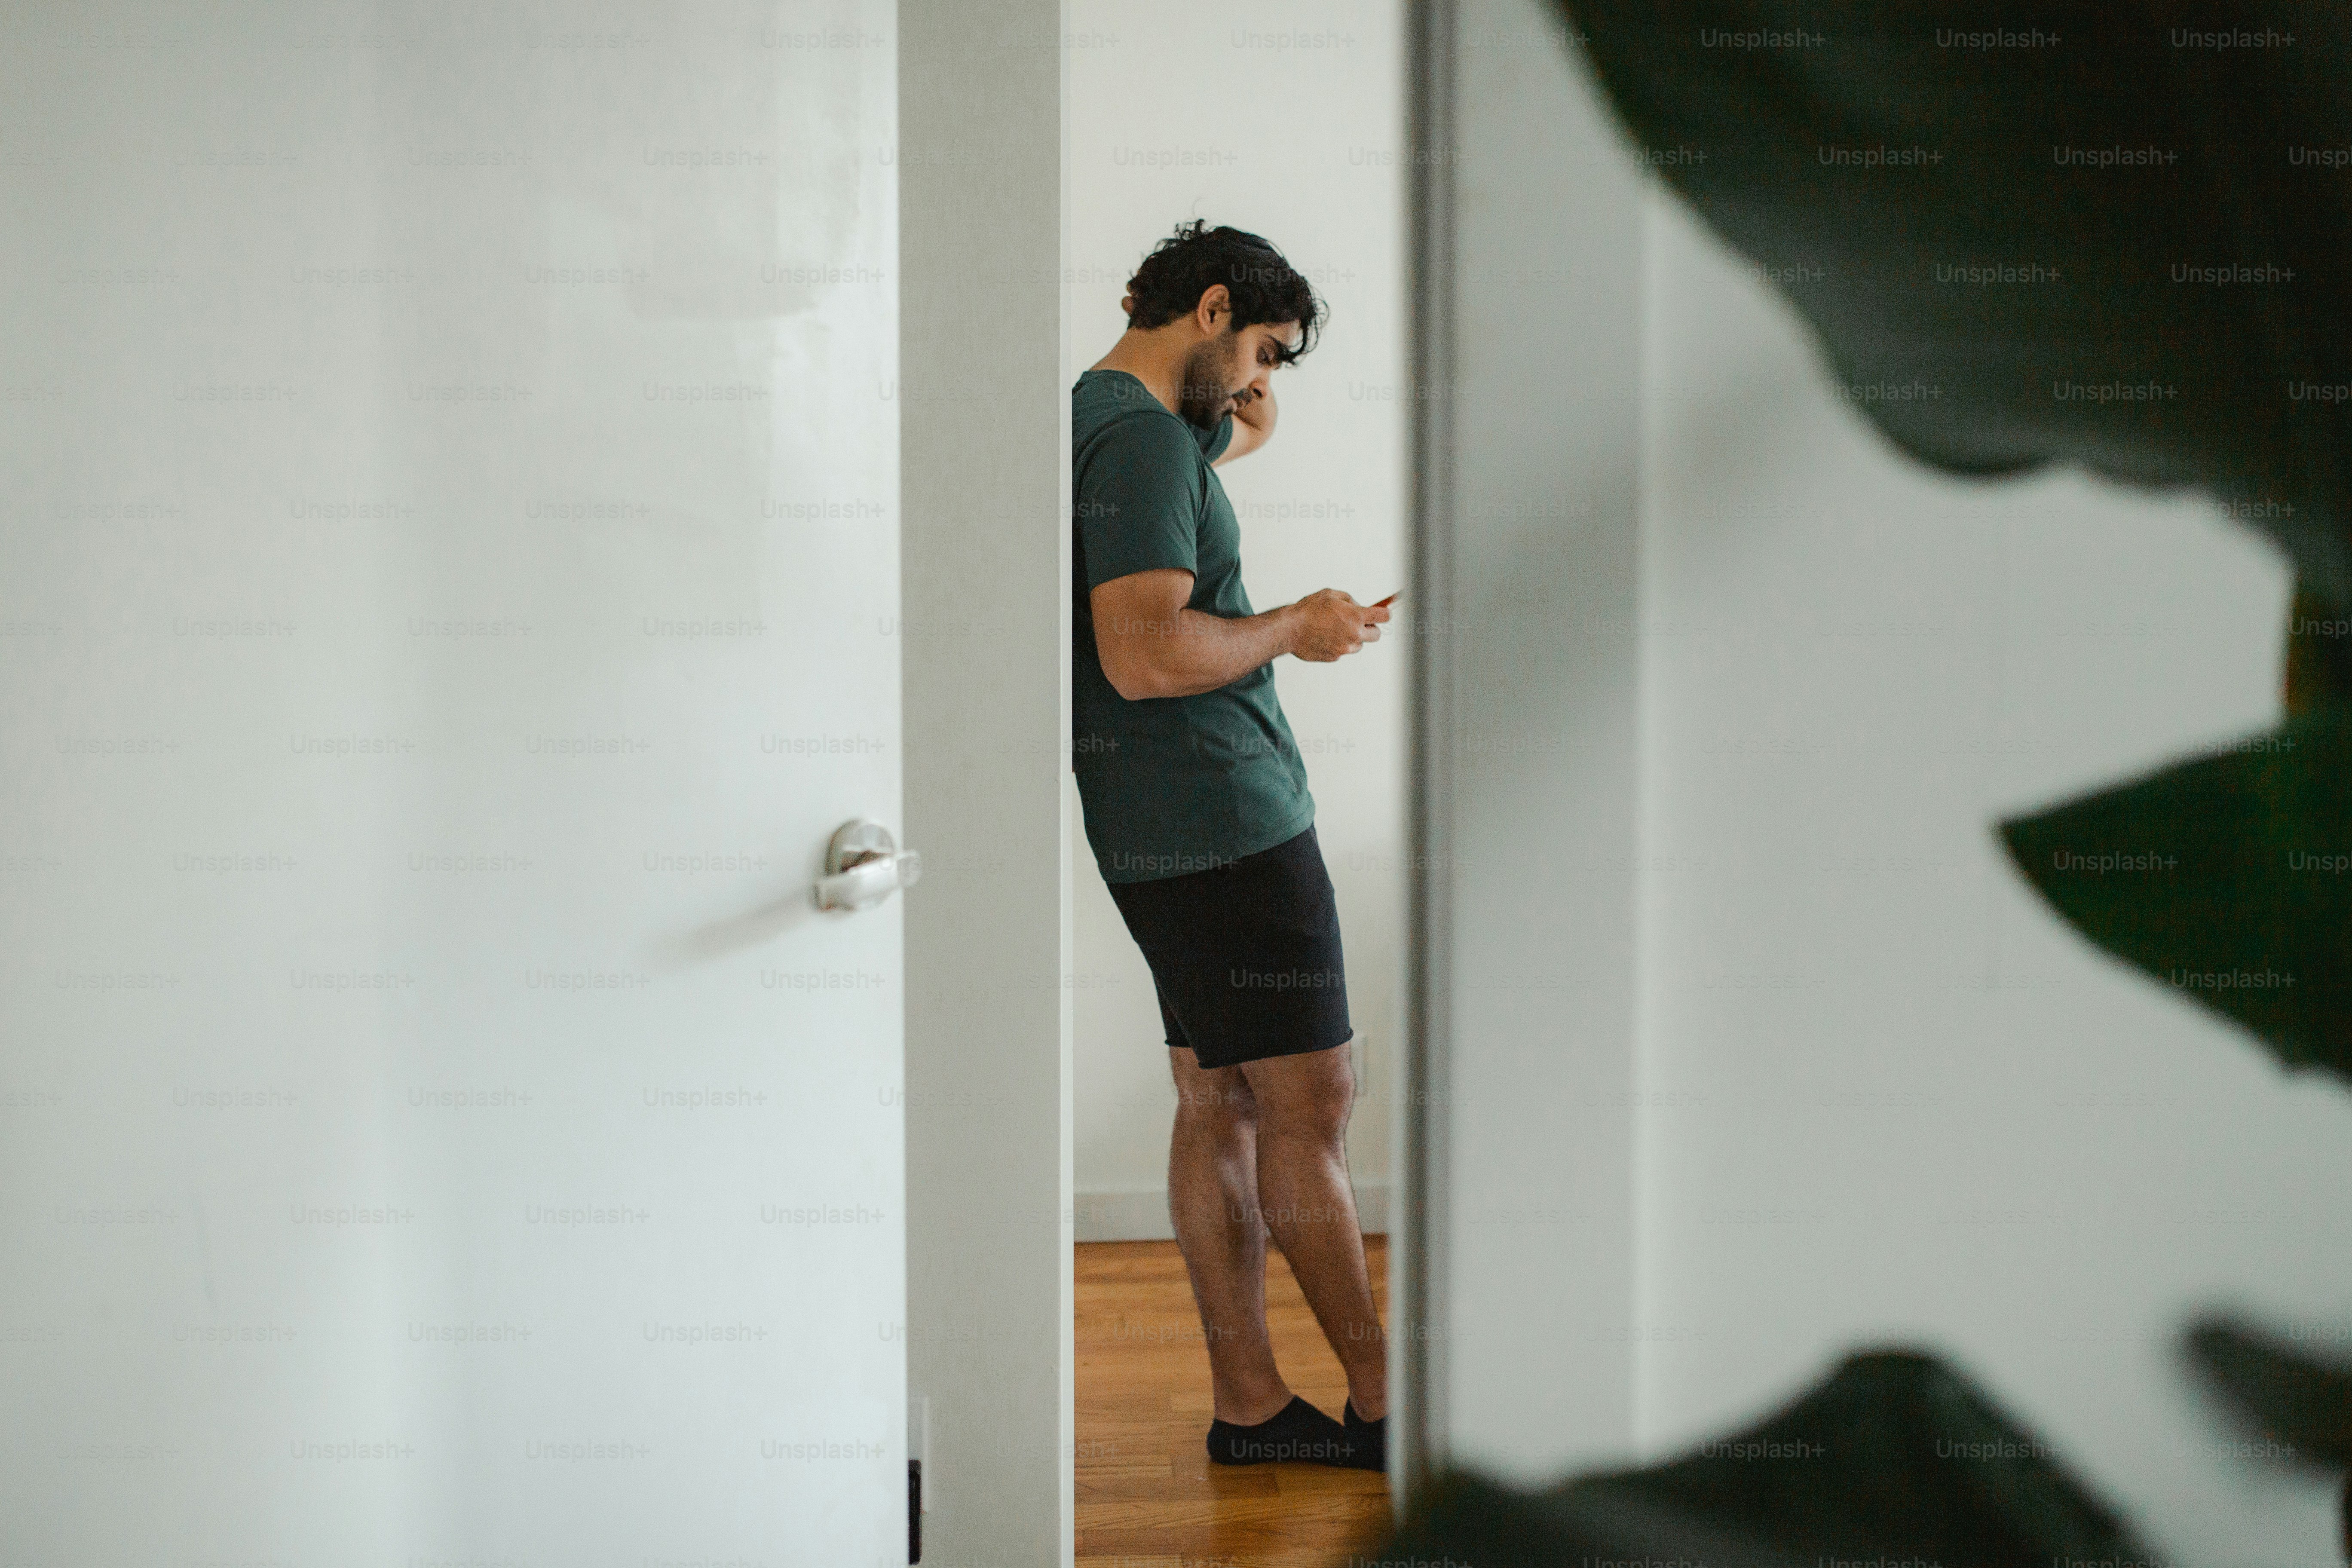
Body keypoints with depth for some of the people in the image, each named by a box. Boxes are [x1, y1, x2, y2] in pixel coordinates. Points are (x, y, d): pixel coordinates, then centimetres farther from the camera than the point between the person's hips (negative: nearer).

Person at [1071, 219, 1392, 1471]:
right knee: (1310, 1104, -4)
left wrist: (1229, 443, 18)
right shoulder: (1141, 438, -16)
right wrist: (1292, 629, -11)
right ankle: (1380, 1402, 3)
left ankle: (1248, 1402, 13)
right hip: (1221, 818, -11)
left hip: (1170, 832, 11)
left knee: (1221, 1105, 10)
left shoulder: (1108, 417, 16)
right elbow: (1147, 656, -26)